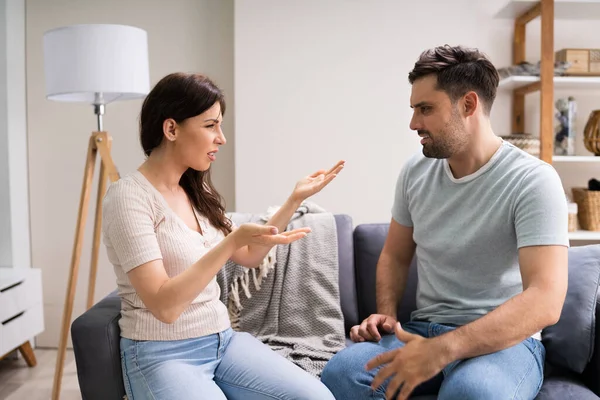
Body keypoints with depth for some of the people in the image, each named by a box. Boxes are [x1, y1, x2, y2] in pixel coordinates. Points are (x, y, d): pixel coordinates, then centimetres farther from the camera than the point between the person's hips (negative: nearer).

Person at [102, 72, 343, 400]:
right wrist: (234, 239, -29)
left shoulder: (196, 192, 9)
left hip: (222, 340, 7)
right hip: (162, 354, -6)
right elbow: (164, 306, -22)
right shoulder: (128, 197, -14)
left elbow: (249, 257, 17)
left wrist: (295, 199, 11)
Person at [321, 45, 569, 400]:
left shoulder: (533, 180, -14)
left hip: (504, 339, -4)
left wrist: (442, 350, -33)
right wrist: (387, 315, -4)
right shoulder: (415, 171, 4)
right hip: (424, 329, 4)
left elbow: (545, 301, -24)